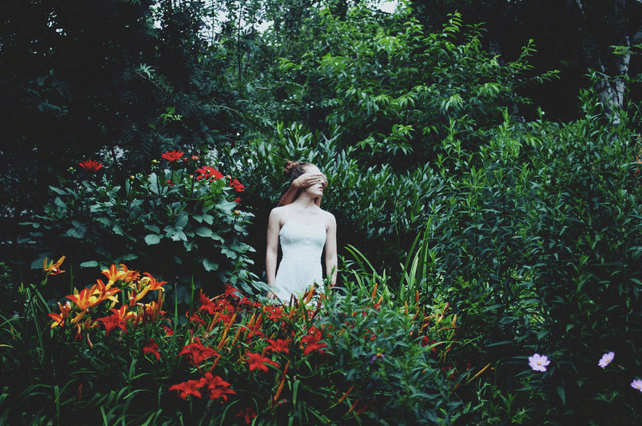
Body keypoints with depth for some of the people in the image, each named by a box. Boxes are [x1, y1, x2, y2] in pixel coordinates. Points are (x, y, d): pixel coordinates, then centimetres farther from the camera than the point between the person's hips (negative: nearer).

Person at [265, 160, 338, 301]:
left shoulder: (328, 219, 11)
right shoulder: (279, 214, 4)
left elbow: (331, 258, 12)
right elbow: (271, 251, 4)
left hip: (315, 284, 2)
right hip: (286, 285, -2)